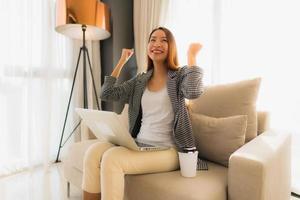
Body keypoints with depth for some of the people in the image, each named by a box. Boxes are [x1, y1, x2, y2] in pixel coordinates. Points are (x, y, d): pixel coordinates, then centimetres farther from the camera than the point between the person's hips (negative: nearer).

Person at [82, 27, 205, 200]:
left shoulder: (180, 75, 0)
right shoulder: (141, 80, 13)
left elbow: (193, 91, -24)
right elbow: (106, 94, 5)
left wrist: (192, 55, -11)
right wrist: (122, 61, 10)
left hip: (167, 149, -5)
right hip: (138, 144, 5)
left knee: (112, 158, -25)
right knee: (94, 152, -17)